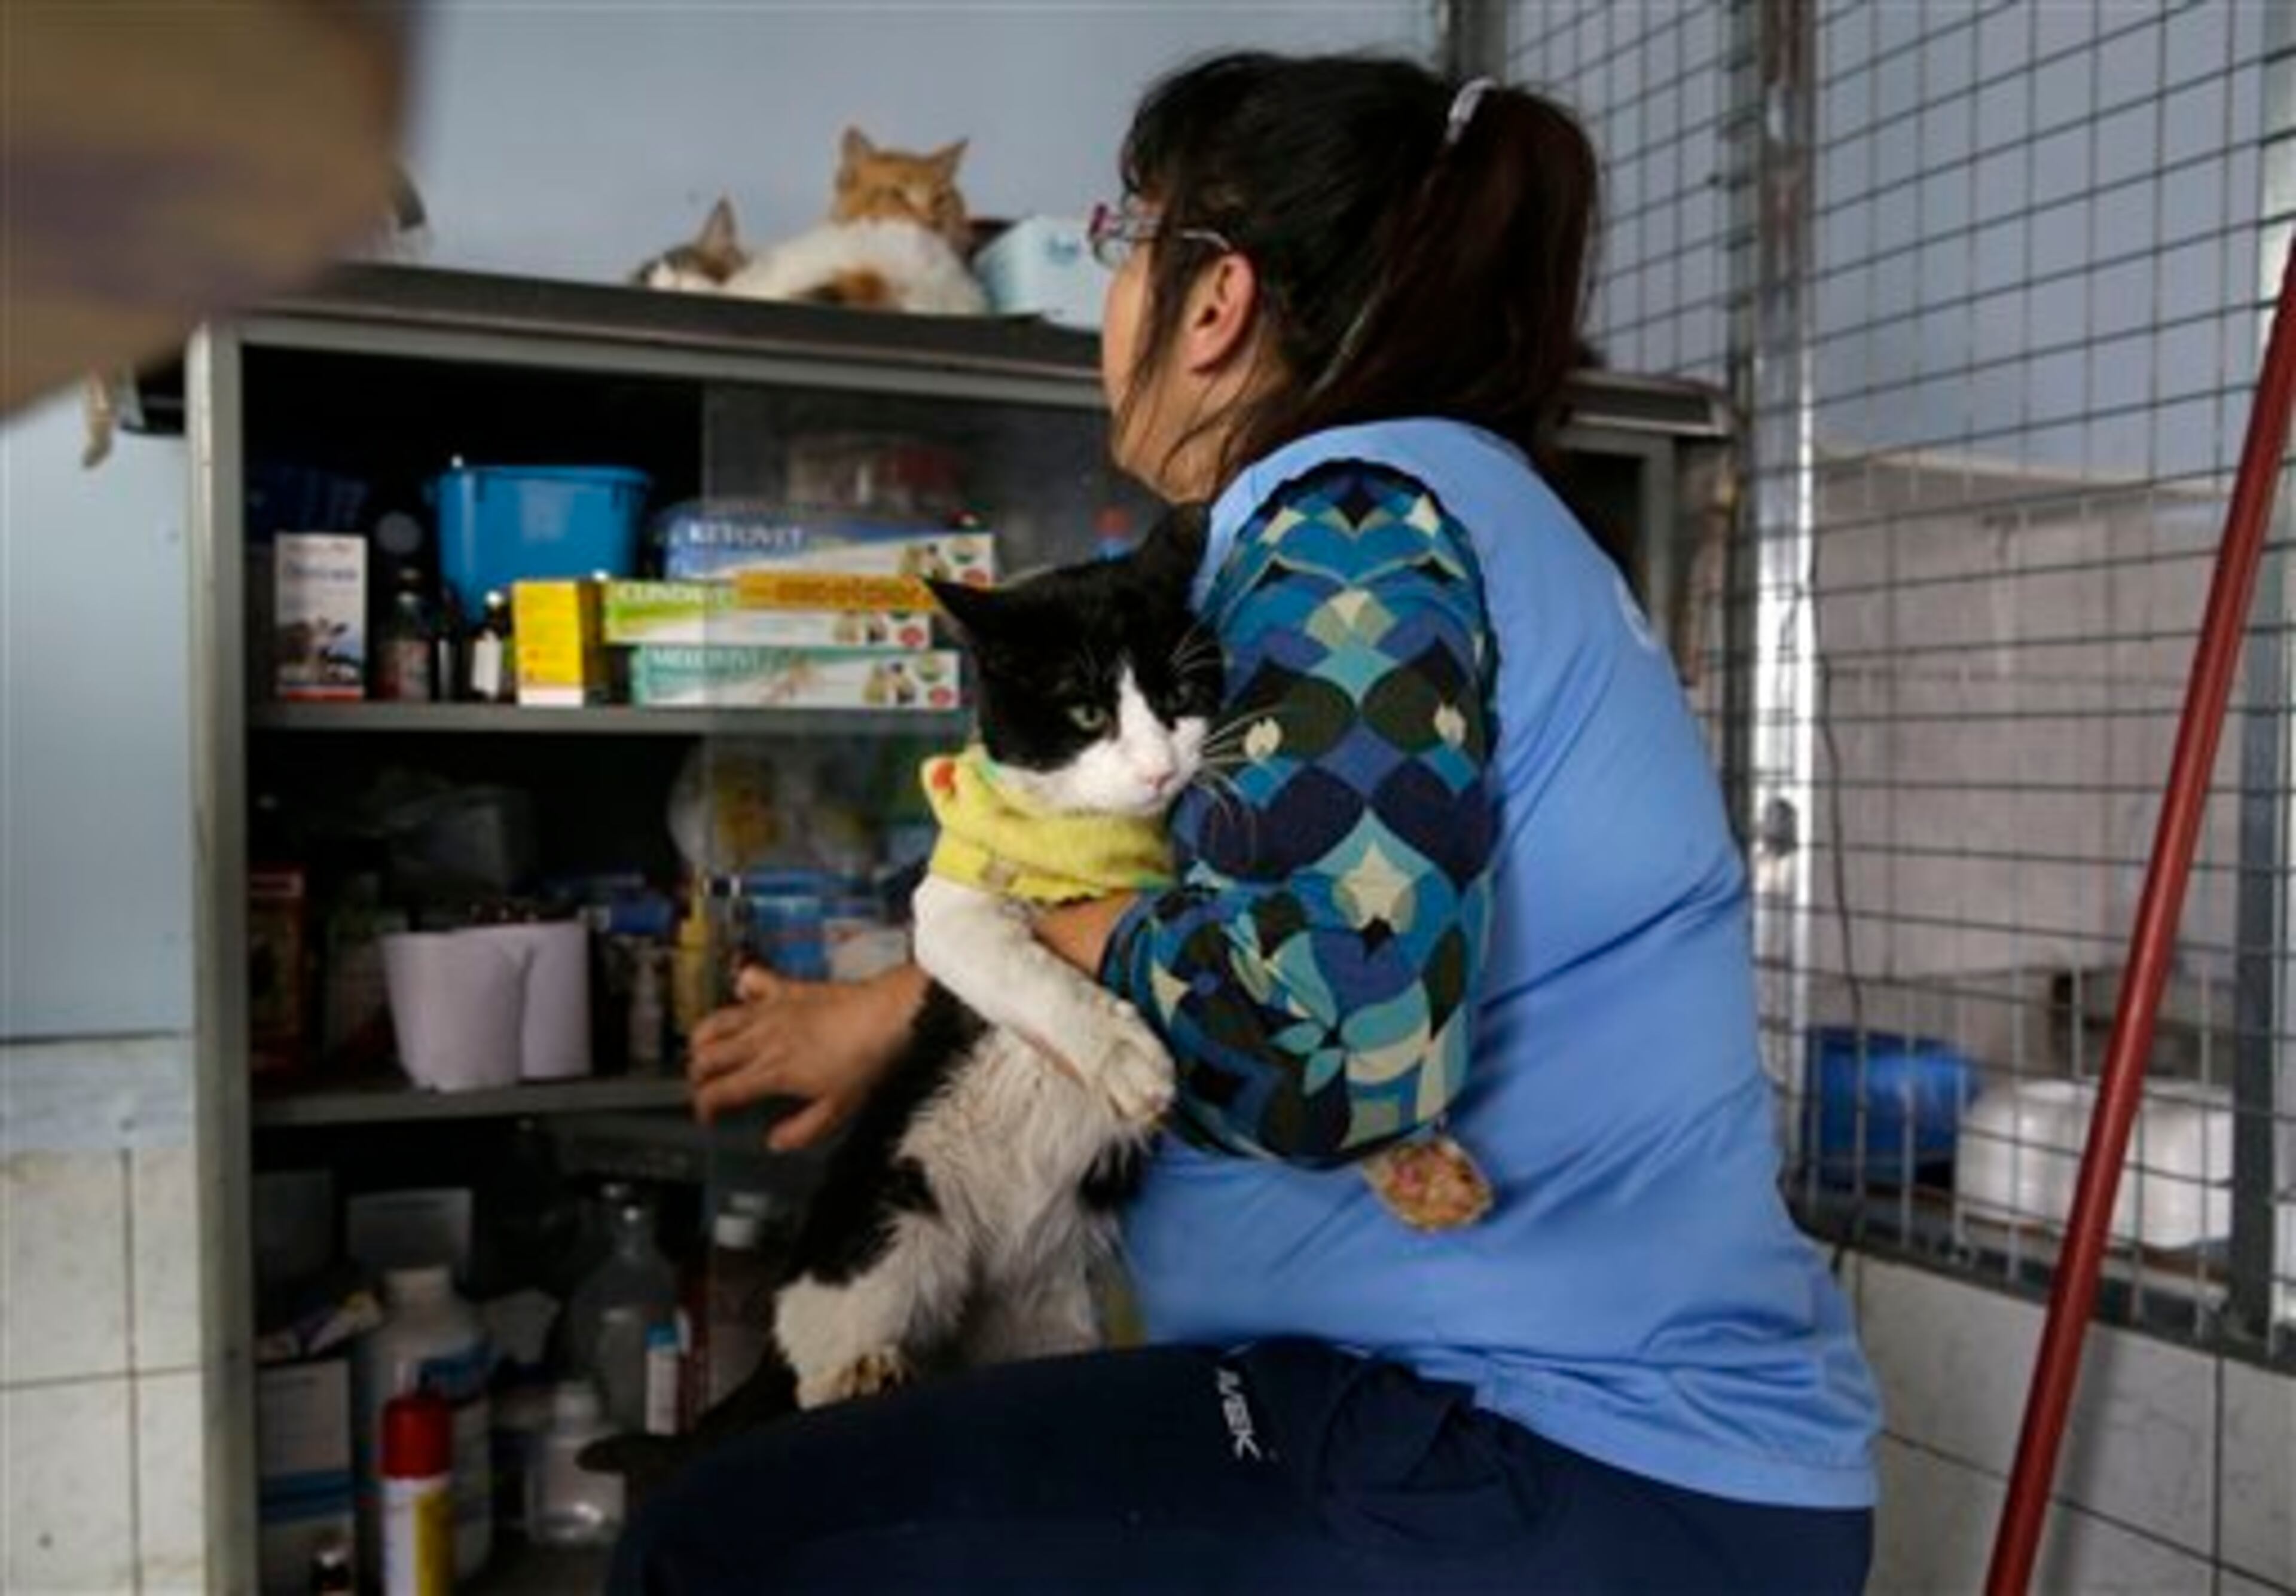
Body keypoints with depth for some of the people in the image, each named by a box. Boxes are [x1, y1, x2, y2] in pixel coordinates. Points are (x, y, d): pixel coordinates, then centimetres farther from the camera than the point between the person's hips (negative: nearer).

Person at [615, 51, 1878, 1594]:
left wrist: (1097, 946, -7)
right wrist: (891, 1005, 21)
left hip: (1576, 1461, -9)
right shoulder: (1447, 500, 15)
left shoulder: (1357, 510, -15)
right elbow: (1262, 901, 20)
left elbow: (1318, 1027, -28)